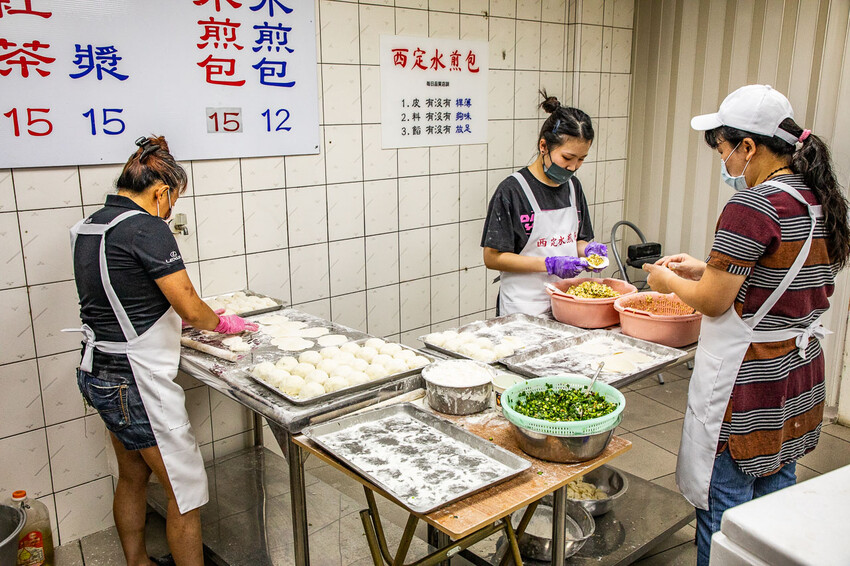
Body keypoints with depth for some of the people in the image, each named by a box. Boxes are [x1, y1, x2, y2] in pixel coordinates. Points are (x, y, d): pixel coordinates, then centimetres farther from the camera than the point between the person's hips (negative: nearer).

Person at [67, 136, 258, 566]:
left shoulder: (88, 226, 8)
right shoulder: (147, 228, -19)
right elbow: (190, 308, -19)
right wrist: (222, 323, 2)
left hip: (100, 374, 10)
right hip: (137, 384, -10)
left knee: (133, 478, 25)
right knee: (186, 490, 3)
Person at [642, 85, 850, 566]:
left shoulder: (753, 206, -22)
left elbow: (713, 302, -18)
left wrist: (668, 281, 0)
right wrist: (704, 269, 13)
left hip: (746, 383, -9)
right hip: (799, 376, 9)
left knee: (723, 507, 6)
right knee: (775, 493, 23)